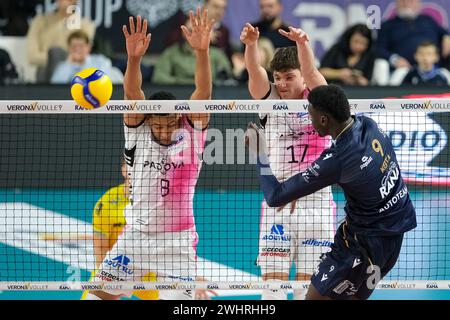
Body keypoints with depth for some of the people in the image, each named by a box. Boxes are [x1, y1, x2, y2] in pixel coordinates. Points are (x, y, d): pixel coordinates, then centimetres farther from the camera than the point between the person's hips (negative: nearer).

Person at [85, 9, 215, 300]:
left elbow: (204, 92, -19)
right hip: (136, 235, 2)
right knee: (100, 293, 3)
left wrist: (202, 52, -35)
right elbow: (132, 94, -19)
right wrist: (134, 58, -36)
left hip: (178, 241, -2)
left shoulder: (192, 133, -6)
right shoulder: (138, 132, -3)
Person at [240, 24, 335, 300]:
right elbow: (255, 72, -13)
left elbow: (310, 72, -19)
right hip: (276, 203, 1)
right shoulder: (269, 100, 5)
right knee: (272, 280, -4)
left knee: (309, 285, 0)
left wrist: (302, 44, -40)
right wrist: (251, 44, -34)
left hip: (317, 202, -1)